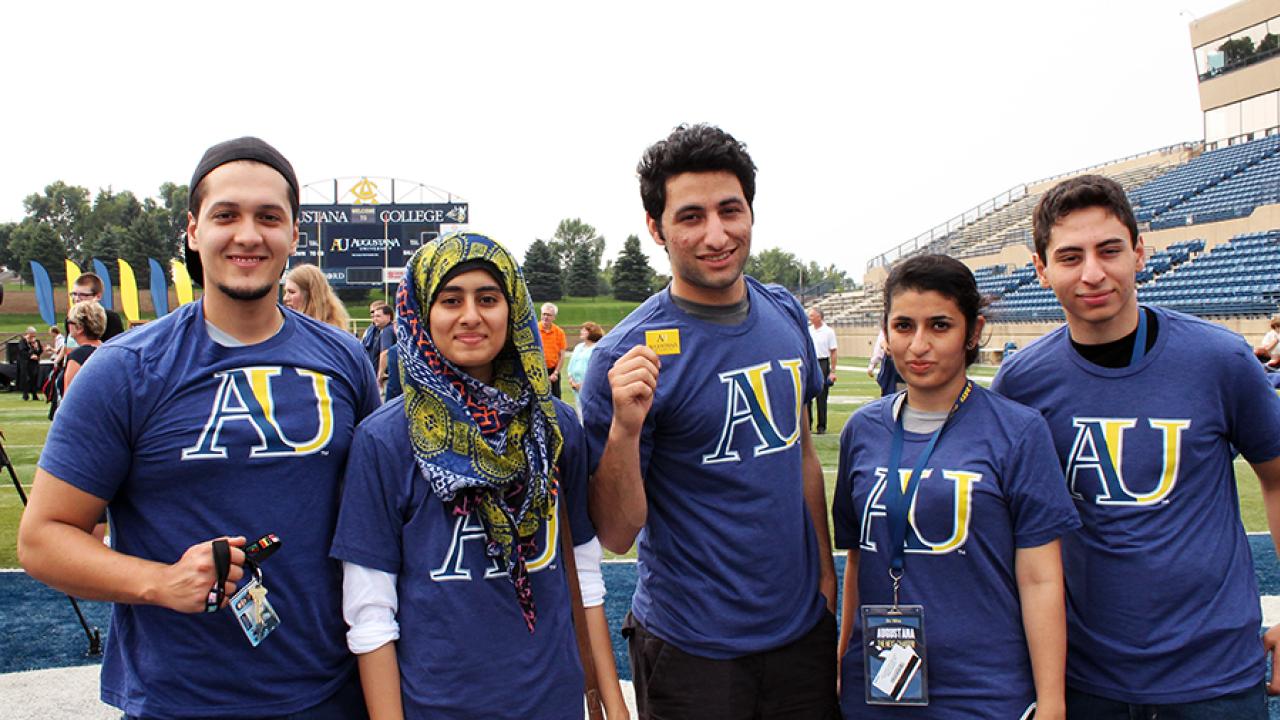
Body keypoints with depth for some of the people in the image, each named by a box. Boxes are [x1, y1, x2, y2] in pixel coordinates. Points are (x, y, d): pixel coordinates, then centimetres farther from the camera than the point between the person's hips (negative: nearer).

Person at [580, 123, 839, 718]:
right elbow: (616, 534, -15)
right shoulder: (628, 355, -17)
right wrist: (624, 428, -31)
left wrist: (825, 574, 10)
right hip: (694, 648, -5)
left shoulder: (786, 315, 0)